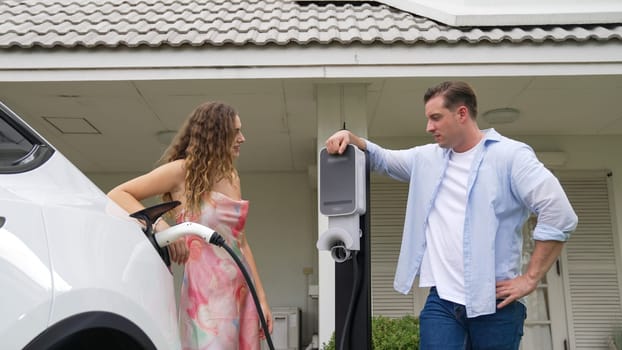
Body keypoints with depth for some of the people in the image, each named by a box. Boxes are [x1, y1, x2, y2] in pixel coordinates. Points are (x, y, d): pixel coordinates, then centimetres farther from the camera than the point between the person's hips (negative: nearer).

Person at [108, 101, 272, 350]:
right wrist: (159, 224, -24)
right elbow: (116, 195, -8)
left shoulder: (231, 177, 13)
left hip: (242, 293, 6)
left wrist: (261, 297, 12)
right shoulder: (182, 171, -5)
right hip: (207, 294, -6)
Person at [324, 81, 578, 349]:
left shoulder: (510, 155, -5)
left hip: (494, 303, -4)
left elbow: (559, 214, -11)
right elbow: (382, 159, 24)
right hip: (441, 300, 4)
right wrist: (350, 138, 4)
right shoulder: (427, 158, 13)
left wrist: (530, 278, -12)